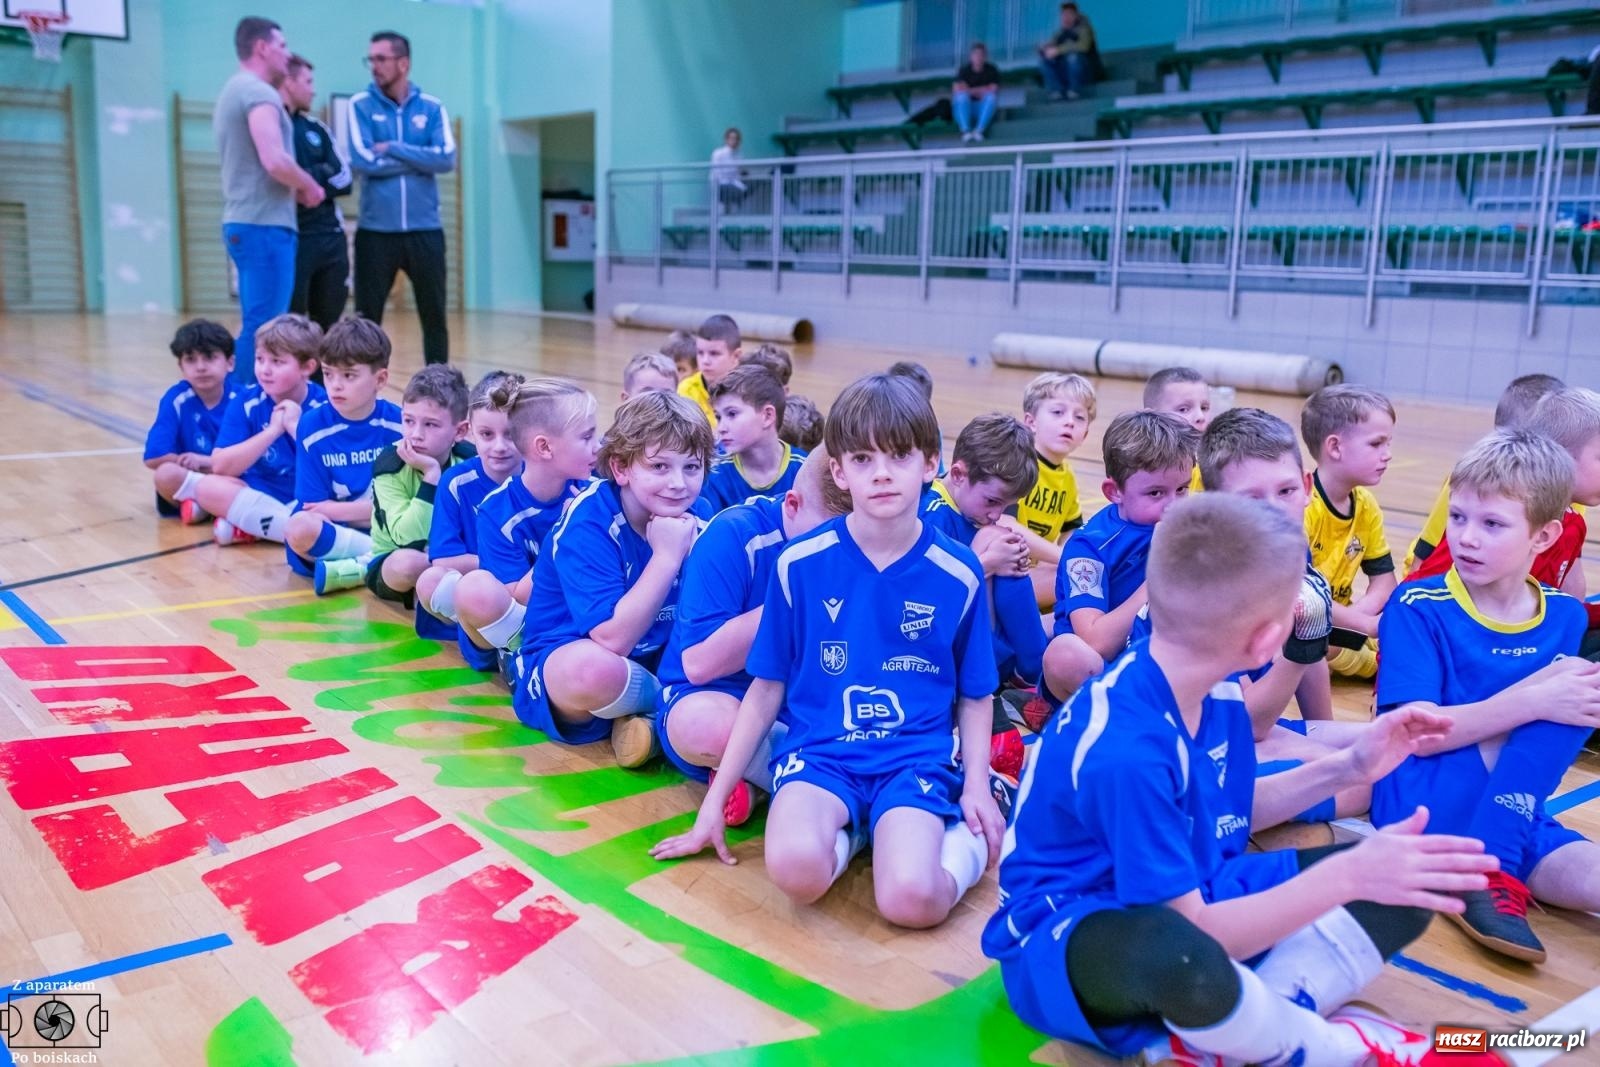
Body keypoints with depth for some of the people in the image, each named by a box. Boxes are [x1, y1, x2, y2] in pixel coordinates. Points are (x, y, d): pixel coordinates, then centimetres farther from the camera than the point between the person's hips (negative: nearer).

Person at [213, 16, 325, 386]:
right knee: (264, 326, -9)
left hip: (243, 222, 10)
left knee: (255, 324, 13)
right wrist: (311, 188, -6)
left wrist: (296, 188, 13)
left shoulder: (232, 91, 21)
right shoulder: (259, 93, -10)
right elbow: (275, 161, -23)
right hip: (265, 225, -10)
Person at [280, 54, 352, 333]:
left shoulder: (315, 127, 17)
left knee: (327, 325, 13)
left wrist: (308, 180, -6)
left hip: (331, 239, 7)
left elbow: (344, 179, 9)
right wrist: (322, 174, -10)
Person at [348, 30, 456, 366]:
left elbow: (446, 159, -8)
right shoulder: (361, 105, 3)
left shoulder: (432, 108, 6)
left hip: (425, 231, 1)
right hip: (375, 231, -1)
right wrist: (420, 160, -6)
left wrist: (394, 149, -10)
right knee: (367, 319, 3)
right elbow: (363, 161, -11)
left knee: (434, 317, 7)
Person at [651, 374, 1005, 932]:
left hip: (916, 760, 0)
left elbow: (974, 696, 11)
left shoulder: (958, 574, -1)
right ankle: (845, 825, 1)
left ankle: (961, 832, 5)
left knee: (911, 900, -27)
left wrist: (976, 785, -5)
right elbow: (765, 690, 6)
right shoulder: (800, 564, -2)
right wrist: (714, 802, 7)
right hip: (818, 751, 0)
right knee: (795, 868, -33)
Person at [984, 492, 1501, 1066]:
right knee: (1185, 958, -44)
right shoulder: (1124, 751, -32)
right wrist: (1345, 876, -34)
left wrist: (1346, 767, 8)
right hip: (1070, 936, -8)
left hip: (1194, 900, 9)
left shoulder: (1214, 689, -5)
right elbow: (1190, 935, -29)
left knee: (1410, 884, 2)